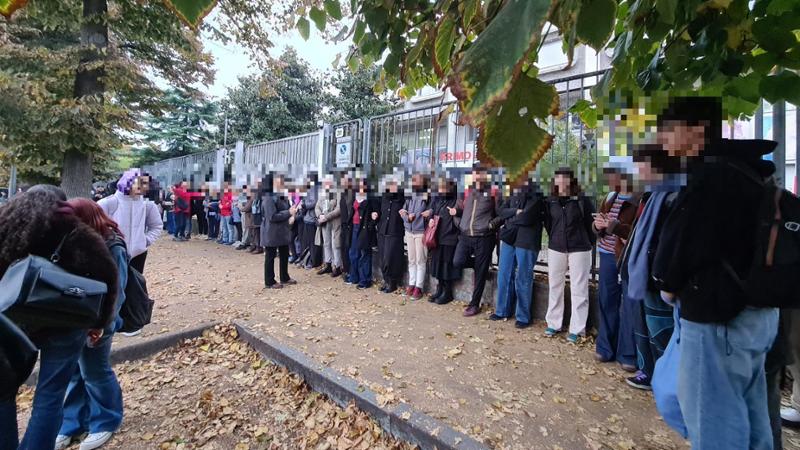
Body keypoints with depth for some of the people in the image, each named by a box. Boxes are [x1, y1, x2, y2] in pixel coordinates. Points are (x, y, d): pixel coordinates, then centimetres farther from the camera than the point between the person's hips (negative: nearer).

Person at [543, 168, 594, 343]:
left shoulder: (583, 201, -7)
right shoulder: (550, 202, 3)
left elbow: (592, 223, -1)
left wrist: (588, 243, 5)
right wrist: (555, 239, 13)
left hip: (579, 249, -3)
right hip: (555, 249, 4)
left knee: (578, 289, 3)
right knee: (555, 287, 11)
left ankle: (576, 329, 14)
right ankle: (553, 324, 24)